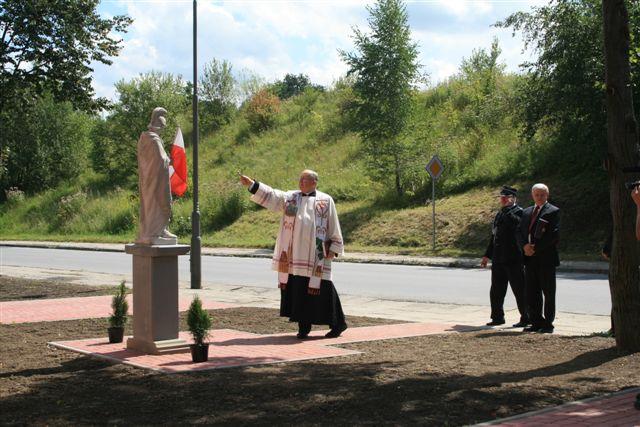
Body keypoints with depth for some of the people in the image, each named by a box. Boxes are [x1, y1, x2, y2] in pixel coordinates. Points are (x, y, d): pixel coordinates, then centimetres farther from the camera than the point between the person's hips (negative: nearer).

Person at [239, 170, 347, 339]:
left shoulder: (326, 201, 2)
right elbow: (270, 195, 1)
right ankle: (303, 326, 14)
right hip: (295, 253, 4)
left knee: (321, 289, -3)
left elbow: (334, 227, 3)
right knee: (297, 289, 3)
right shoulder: (290, 198, 10)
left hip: (316, 254, -4)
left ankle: (338, 323, 11)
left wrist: (334, 248, -2)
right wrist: (251, 184, -10)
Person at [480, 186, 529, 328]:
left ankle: (526, 318, 9)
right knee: (496, 291, 12)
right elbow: (494, 235, 23)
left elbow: (513, 221, -29)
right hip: (498, 260, 8)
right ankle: (498, 317, 23)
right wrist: (487, 255, 21)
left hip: (514, 259, -8)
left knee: (519, 291, 0)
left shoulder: (519, 212, -6)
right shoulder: (499, 214, 19)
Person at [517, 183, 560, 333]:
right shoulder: (527, 212, 17)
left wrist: (536, 248, -15)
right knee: (530, 293, 7)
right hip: (530, 259, 6)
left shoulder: (553, 211, -3)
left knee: (548, 293, 2)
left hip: (546, 259, -6)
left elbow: (554, 235, -13)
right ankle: (536, 323, 15)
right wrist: (525, 246, -8)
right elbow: (519, 232, 13)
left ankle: (548, 324, 9)